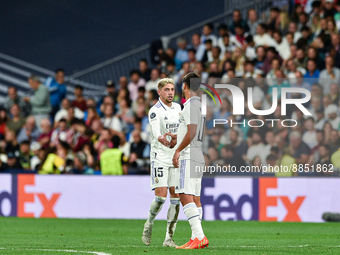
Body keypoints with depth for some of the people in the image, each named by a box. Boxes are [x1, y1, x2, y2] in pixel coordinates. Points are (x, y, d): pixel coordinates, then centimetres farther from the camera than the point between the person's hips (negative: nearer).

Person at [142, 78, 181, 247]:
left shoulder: (177, 107, 11)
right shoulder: (155, 111, -11)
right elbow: (156, 133, -29)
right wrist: (162, 140, -48)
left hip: (175, 157, 6)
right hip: (159, 158, -6)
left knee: (176, 195, -1)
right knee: (161, 196, -13)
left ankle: (169, 238, 3)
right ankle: (149, 224, 15)